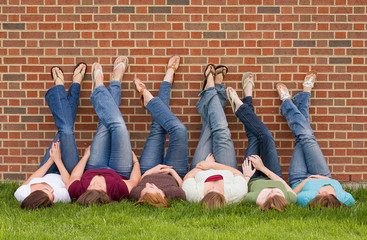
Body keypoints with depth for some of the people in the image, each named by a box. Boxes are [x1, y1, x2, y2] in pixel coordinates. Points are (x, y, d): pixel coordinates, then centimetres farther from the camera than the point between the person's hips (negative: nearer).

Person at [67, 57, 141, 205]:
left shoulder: (75, 191, -43)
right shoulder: (119, 190, -47)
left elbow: (74, 176, -16)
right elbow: (134, 179, -22)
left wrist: (86, 155, 1)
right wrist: (136, 161, -1)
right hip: (120, 173, -1)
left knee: (105, 124, 1)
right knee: (117, 126, -10)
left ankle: (99, 87, 33)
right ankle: (115, 81, 20)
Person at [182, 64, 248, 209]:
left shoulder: (193, 194, -49)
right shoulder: (237, 194, -49)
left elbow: (188, 177, -25)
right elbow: (239, 174, -26)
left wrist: (204, 164, -12)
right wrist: (213, 165, -31)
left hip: (200, 170, 0)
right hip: (226, 171, 0)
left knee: (209, 128, 8)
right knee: (221, 131, 2)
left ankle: (210, 86, 35)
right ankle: (217, 85, 31)